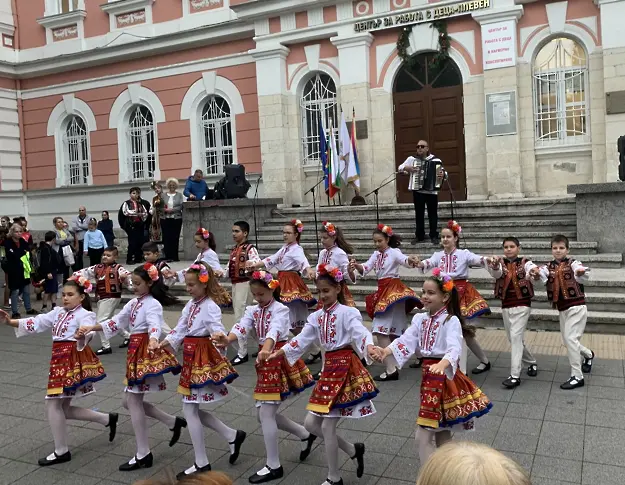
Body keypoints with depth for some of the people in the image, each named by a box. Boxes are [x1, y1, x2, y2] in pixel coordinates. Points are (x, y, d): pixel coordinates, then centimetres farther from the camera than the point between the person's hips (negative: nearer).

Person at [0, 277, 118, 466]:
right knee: (64, 407, 12)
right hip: (60, 361, 9)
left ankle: (61, 451, 8)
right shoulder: (58, 312, 14)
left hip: (74, 361, -9)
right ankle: (108, 419, 26)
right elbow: (37, 323, 7)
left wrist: (83, 335, -54)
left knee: (53, 403, -7)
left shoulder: (85, 315, -10)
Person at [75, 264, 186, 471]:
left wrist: (153, 341, -53)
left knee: (133, 400, -7)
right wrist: (91, 328, 8)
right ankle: (174, 422, 22)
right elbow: (115, 323, 18)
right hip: (136, 353, 9)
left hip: (146, 352, -9)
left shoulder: (153, 304, -13)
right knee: (129, 401, 12)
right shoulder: (133, 303, 14)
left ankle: (143, 455, 3)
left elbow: (155, 325, -33)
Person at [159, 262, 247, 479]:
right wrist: (168, 342, 2)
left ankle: (201, 463, 11)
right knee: (193, 409, 13)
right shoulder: (190, 305, 10)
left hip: (203, 359, -9)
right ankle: (233, 436, 26)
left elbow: (218, 331, -29)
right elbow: (181, 329, 16)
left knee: (189, 410, -3)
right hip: (191, 359, 9)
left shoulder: (210, 306, -17)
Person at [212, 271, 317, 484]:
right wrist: (227, 339, -36)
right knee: (265, 412, 12)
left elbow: (274, 331, -34)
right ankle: (305, 435, 32)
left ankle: (273, 466, 6)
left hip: (279, 359, -8)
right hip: (265, 359, 8)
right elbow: (241, 327, -13)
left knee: (266, 413, -7)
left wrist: (266, 349, -55)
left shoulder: (281, 310, -13)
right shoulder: (253, 311, 7)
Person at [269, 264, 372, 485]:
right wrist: (277, 353, -7)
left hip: (346, 368, -8)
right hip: (328, 369, 8)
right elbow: (301, 340, 5)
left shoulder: (348, 313, -12)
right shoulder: (316, 317, 8)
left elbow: (361, 333, -27)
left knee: (327, 426, -4)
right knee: (311, 423, 10)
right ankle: (354, 450, 27)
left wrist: (370, 348, -49)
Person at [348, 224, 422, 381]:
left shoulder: (394, 252, -9)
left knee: (381, 330, -13)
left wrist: (411, 260, -53)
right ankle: (393, 367, 24)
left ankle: (391, 369, -12)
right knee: (391, 331, 14)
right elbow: (365, 269, 4)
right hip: (383, 291, 8)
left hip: (393, 290, -8)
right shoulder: (376, 254, 12)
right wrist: (356, 265, -18)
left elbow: (404, 260, -29)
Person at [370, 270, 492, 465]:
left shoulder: (451, 321, -14)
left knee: (423, 436, -3)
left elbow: (454, 349, -29)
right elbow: (406, 341, -8)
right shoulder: (420, 319, 6)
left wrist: (442, 364, -50)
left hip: (445, 375, -6)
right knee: (442, 434, 17)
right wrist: (386, 351, -27)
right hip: (428, 375, 7)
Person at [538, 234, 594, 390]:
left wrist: (581, 273, -53)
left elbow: (583, 277, -29)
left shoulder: (573, 263, -8)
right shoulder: (549, 267, 5)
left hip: (576, 307, -6)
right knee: (567, 341, 15)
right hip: (562, 309, 6)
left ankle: (577, 377, -2)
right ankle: (588, 355, 47)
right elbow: (540, 275, -15)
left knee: (571, 338, -12)